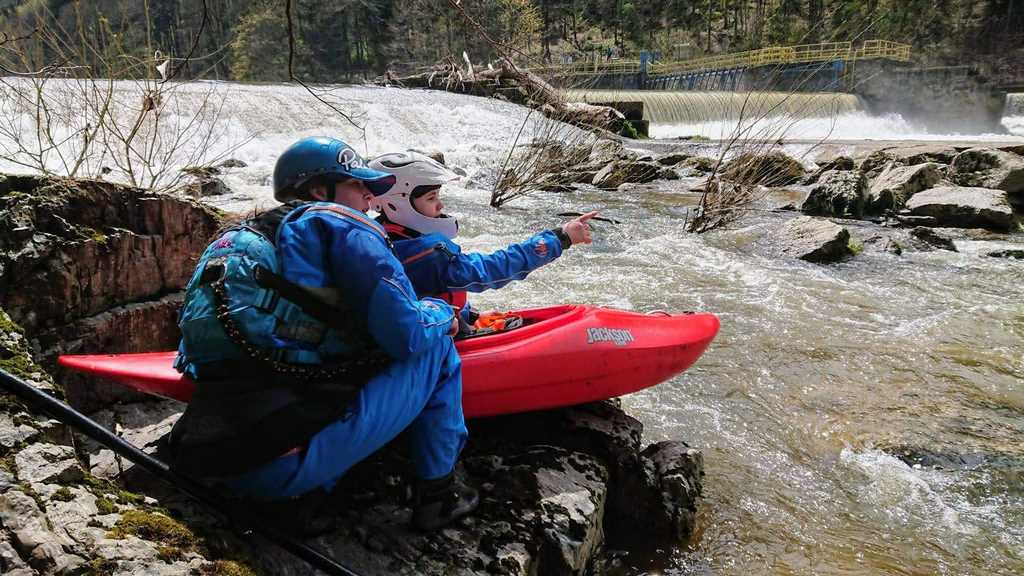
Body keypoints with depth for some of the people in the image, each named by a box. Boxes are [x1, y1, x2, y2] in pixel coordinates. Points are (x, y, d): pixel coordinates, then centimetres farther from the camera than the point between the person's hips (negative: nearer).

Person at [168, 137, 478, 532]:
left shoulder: (236, 239, 22)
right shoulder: (339, 225, -1)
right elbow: (407, 334, -10)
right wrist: (443, 315, 13)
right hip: (290, 467, -8)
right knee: (434, 344, 8)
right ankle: (437, 494, 14)